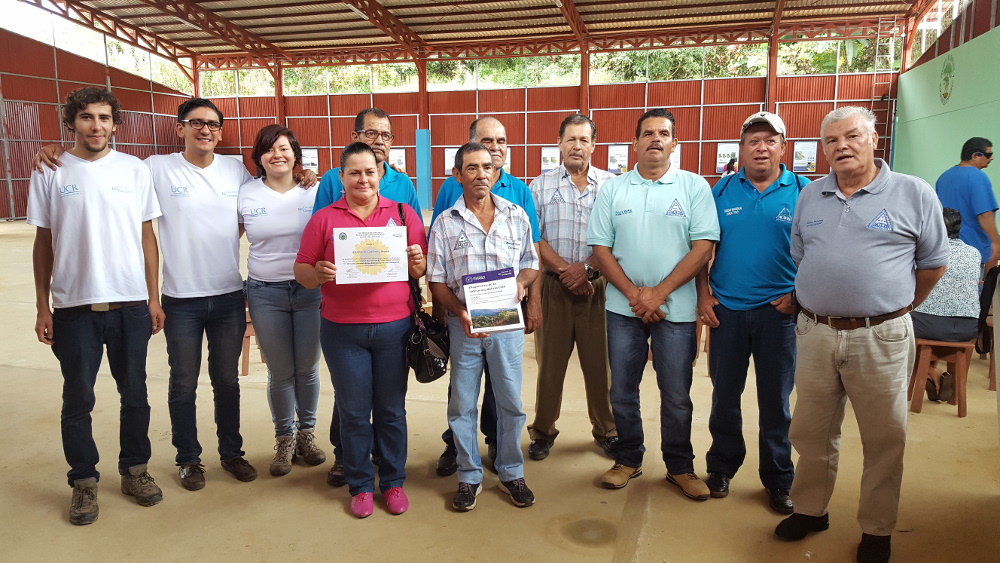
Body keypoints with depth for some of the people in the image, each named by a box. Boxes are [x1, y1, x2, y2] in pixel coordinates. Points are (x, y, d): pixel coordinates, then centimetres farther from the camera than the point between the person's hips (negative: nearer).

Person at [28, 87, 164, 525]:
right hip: (74, 307, -1)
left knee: (134, 394, 12)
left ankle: (134, 470, 29)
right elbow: (43, 243, 4)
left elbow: (147, 237, 6)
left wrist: (154, 298, 3)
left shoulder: (134, 170, 3)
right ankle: (83, 482, 25)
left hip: (131, 304, 1)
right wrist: (43, 307, 2)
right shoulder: (50, 173, 1)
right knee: (78, 399, 9)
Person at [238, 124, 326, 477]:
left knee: (307, 369, 9)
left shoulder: (314, 193, 1)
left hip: (309, 291, 0)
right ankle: (284, 439, 26)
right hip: (266, 293, 0)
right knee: (280, 372, 7)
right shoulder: (245, 194, 2)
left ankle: (306, 433, 28)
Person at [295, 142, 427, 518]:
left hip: (394, 326, 1)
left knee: (391, 410, 9)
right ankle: (360, 486, 25)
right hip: (342, 330, 0)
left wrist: (417, 262, -14)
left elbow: (422, 269, 8)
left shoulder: (402, 213, 6)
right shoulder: (324, 219, 4)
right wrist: (318, 274, -18)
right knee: (354, 412, 9)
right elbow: (301, 271, 4)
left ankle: (393, 482, 26)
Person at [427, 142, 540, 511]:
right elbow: (436, 281, -1)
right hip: (464, 324, -1)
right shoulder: (445, 223, -1)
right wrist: (460, 312, -15)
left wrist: (522, 281, -10)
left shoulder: (516, 216, 4)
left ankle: (511, 473, 28)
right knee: (462, 404, 9)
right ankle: (469, 477, 25)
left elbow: (531, 262, 12)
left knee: (510, 402, 9)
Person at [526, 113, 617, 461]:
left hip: (598, 286, 0)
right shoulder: (541, 186, 6)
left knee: (600, 362, 6)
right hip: (554, 285, 0)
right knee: (550, 362, 7)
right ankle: (543, 432, 21)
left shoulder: (611, 185, 5)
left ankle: (606, 431, 23)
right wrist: (565, 270, -12)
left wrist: (587, 268, -14)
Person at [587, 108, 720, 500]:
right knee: (622, 391, 11)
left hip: (676, 308, -2)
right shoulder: (612, 189, 6)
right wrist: (634, 293, -10)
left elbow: (703, 247, -7)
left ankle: (680, 467, 25)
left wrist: (659, 293, -14)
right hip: (623, 307, 2)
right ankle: (628, 460, 29)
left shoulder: (694, 187, 0)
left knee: (677, 395, 8)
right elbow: (600, 248, 1)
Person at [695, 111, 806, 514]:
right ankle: (721, 467, 30)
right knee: (724, 396, 12)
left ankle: (778, 481, 24)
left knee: (776, 401, 8)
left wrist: (799, 296, -6)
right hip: (726, 310, 1)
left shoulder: (802, 192, 0)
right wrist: (704, 294, -1)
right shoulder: (722, 190, 4)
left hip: (778, 312, -1)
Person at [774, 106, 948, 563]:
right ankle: (810, 510, 32)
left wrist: (893, 310, 10)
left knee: (884, 438, 8)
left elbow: (932, 263, 5)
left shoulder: (914, 194, -2)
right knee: (811, 432, 14)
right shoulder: (809, 196, 8)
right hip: (814, 333, 3)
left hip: (880, 337, -3)